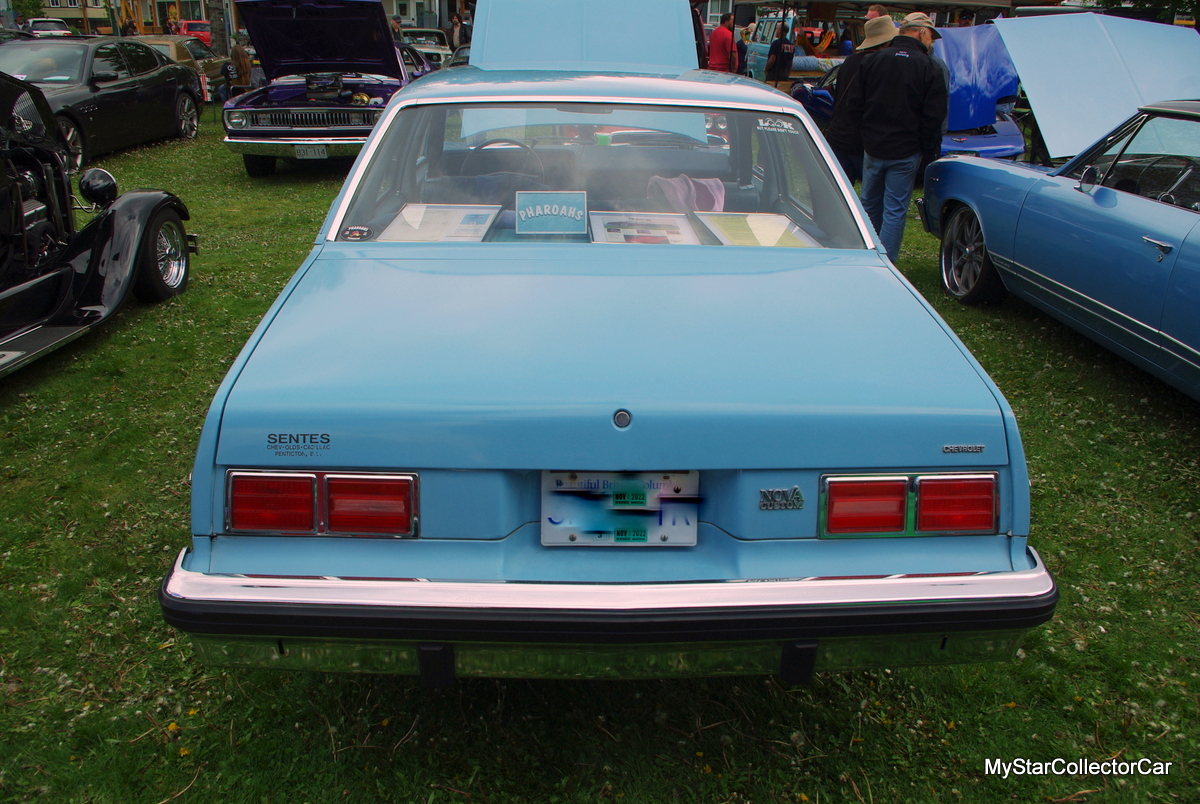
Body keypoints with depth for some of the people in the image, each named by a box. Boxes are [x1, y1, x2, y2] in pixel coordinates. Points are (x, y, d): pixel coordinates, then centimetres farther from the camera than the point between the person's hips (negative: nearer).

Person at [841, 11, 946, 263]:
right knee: (895, 211, 1)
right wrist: (930, 151, 4)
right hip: (906, 152, -3)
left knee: (870, 204, 18)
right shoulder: (928, 67, -8)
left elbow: (853, 103, 4)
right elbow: (933, 117, -9)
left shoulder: (872, 61, 1)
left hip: (872, 148, 4)